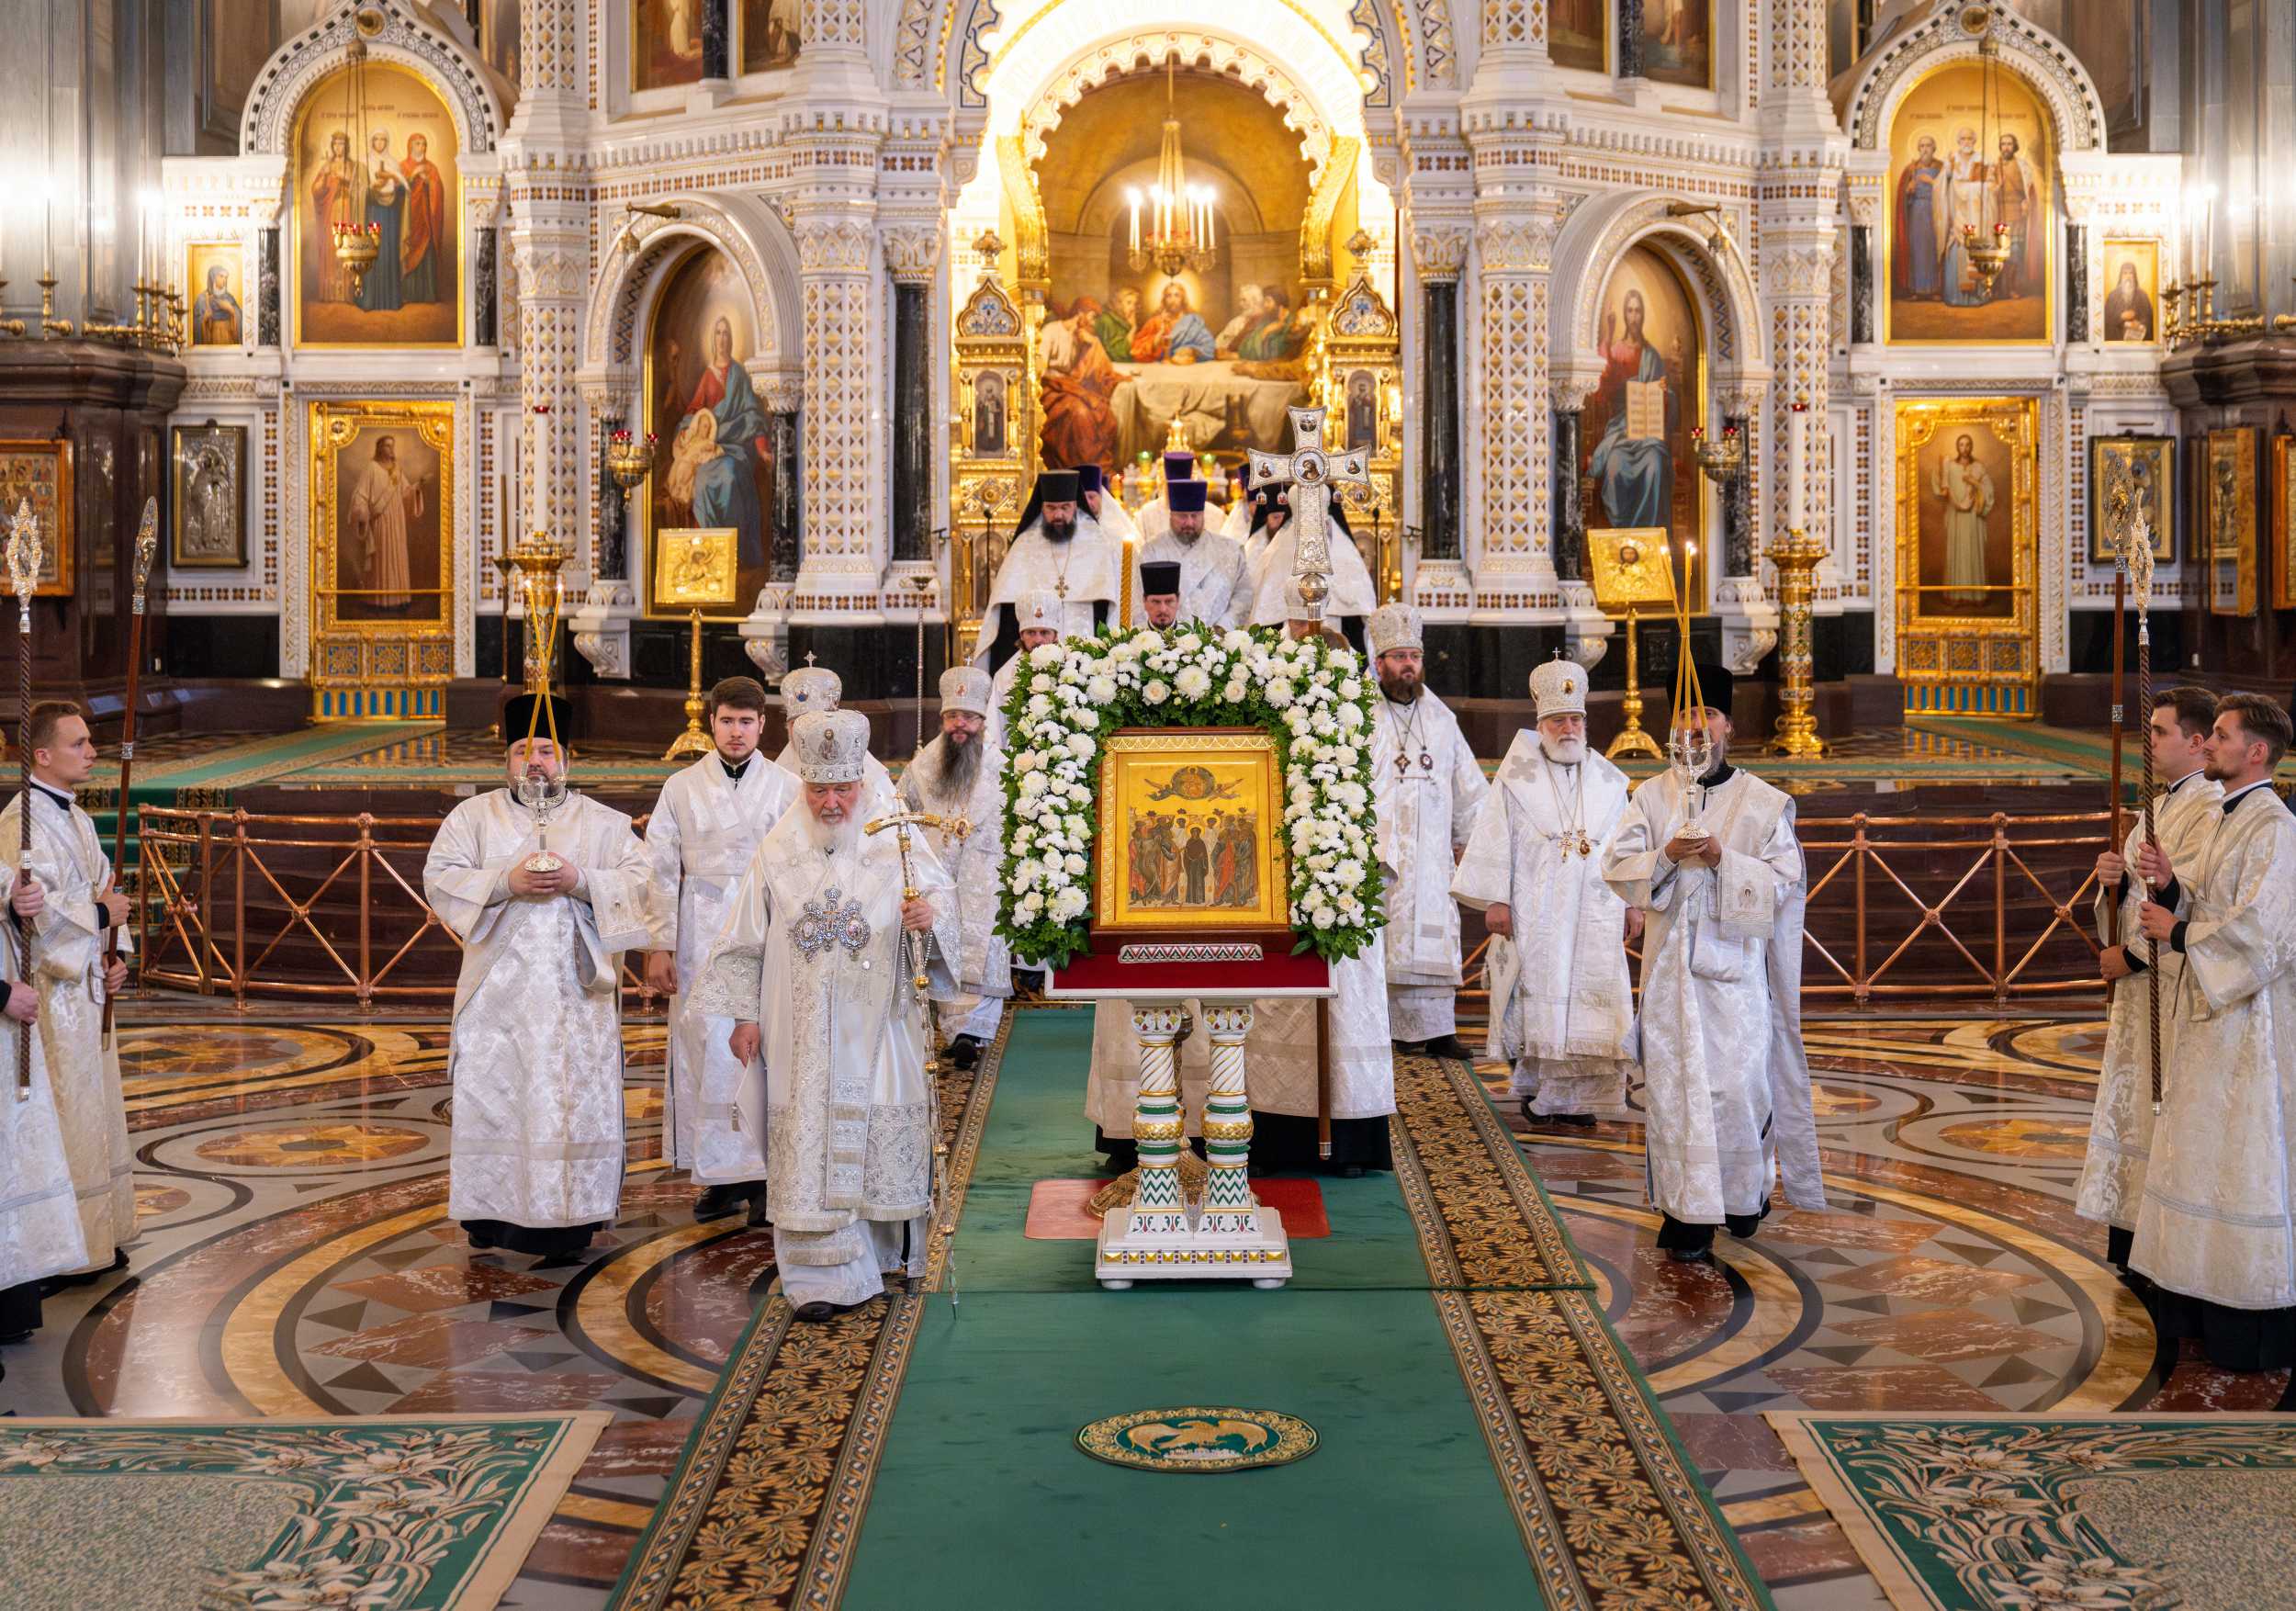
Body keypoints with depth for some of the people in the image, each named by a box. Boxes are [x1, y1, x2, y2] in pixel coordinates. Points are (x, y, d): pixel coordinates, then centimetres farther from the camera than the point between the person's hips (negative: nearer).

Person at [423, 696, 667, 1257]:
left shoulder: (604, 823, 11)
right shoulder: (473, 816, 11)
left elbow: (642, 880, 3)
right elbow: (439, 878, 0)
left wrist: (580, 883, -13)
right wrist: (507, 882, -14)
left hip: (576, 990, 0)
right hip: (499, 987, 0)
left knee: (575, 1095, -3)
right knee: (492, 1094, -2)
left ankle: (567, 1216, 2)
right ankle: (491, 1211, 6)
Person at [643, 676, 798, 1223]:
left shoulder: (787, 789, 4)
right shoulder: (682, 788, 7)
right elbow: (661, 871, 7)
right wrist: (658, 947, 1)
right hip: (701, 937, 1)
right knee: (705, 1052, 0)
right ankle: (718, 1174, 7)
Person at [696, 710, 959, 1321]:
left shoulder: (896, 840, -2)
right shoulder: (778, 852, 1)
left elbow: (942, 892, -1)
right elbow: (746, 939, 5)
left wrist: (929, 914, -24)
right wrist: (744, 1014, 3)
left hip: (878, 1026, 0)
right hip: (803, 1034, 0)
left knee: (881, 1135, 7)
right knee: (809, 1142, -4)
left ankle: (885, 1248, 29)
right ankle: (828, 1277, -1)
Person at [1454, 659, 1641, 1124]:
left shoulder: (1608, 781, 11)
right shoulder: (1517, 777, 2)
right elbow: (1495, 840, -1)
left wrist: (1632, 903, 8)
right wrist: (1495, 900, -8)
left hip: (1594, 912, 2)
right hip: (1534, 911, -2)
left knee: (1589, 997, -3)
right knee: (1537, 999, -1)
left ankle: (1575, 1095, 1)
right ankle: (1532, 1083, 12)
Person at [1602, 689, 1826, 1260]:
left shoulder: (1764, 802, 2)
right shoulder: (1651, 796, 7)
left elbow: (1785, 880, -3)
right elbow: (1618, 866, 1)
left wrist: (1724, 860, -18)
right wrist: (1667, 855, -18)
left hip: (1735, 958, -1)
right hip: (1670, 958, 1)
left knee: (1738, 1081, -3)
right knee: (1674, 1083, -2)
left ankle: (1746, 1189, 24)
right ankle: (1688, 1217, 4)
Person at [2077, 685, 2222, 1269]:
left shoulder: (2210, 809, -15)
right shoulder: (2158, 808, 16)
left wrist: (2129, 953, -12)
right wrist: (2114, 879, -2)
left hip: (2175, 984, -9)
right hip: (2138, 981, 9)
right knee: (2133, 1101, 12)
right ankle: (2131, 1244, 19)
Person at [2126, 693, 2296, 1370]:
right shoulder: (2224, 821, 13)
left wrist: (2174, 933, -13)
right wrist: (2167, 886, -4)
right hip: (2211, 1017, 10)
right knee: (2203, 1158, 13)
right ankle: (2210, 1311, 23)